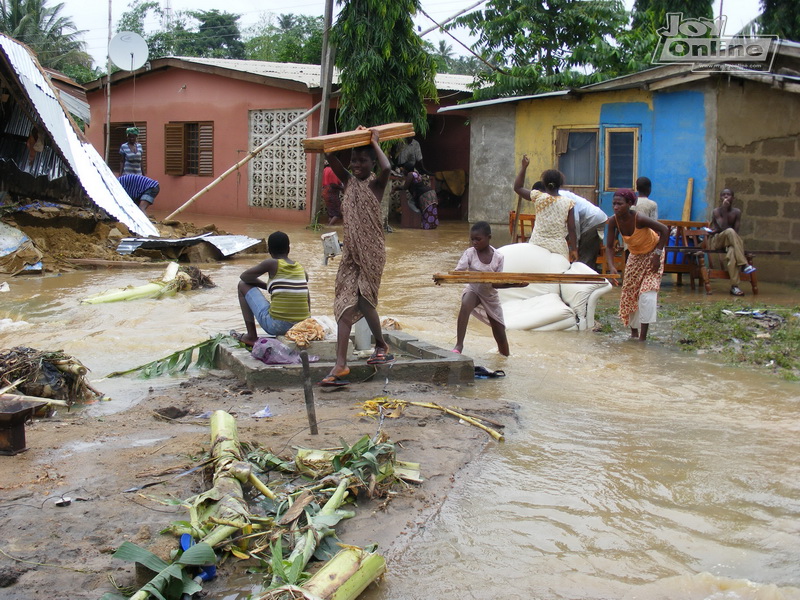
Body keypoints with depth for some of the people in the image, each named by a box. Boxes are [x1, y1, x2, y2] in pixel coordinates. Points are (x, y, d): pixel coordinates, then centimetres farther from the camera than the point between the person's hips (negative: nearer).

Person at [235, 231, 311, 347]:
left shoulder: (271, 264, -4)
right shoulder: (302, 269, 10)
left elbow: (244, 276, 10)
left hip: (276, 326, -6)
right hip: (301, 327, 6)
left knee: (243, 285, 14)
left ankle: (251, 336, 15)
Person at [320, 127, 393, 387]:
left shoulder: (376, 184, -4)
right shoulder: (349, 181, 10)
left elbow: (386, 168, -26)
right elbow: (331, 158, 0)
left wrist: (374, 142, -12)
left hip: (371, 251, -5)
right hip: (351, 251, 5)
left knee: (363, 299, -3)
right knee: (346, 305, -2)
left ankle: (381, 344, 25)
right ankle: (340, 365, -6)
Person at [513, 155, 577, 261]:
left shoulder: (538, 197, -3)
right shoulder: (568, 203, -4)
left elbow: (517, 187, 10)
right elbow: (571, 229, -3)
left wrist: (524, 166, 10)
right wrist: (574, 249, 5)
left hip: (538, 245, 1)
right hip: (558, 248, -1)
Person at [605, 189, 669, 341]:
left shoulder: (639, 219, -34)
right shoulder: (614, 221, -20)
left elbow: (665, 230, -26)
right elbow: (609, 246, -13)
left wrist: (657, 255, -25)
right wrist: (611, 267, -29)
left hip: (652, 253, -6)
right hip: (635, 256, 6)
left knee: (647, 292, -16)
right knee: (629, 293, 8)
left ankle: (643, 336, -15)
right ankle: (634, 331, 24)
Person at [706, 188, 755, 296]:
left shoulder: (737, 212, 2)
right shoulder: (717, 211, -7)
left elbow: (736, 232, -6)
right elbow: (724, 229, -21)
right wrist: (724, 210, -23)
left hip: (728, 242, 2)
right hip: (714, 241, -2)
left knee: (732, 251, -37)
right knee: (730, 231, -35)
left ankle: (734, 286, -43)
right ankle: (744, 264, -39)